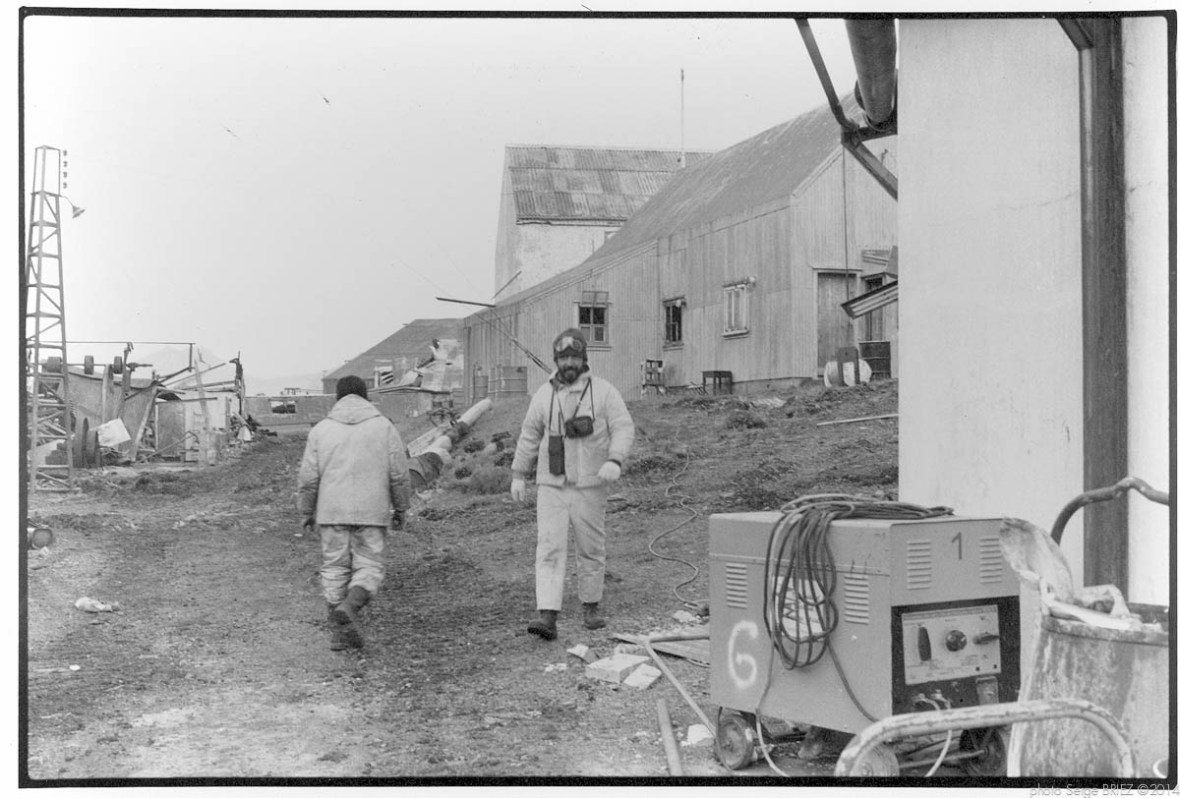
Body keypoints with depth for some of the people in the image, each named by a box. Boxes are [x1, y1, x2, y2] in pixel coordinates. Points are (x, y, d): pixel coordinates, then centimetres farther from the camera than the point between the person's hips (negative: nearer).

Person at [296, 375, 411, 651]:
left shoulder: (320, 430, 4)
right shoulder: (384, 427, 2)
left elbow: (308, 478, 2)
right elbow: (399, 475, 1)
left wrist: (306, 513, 13)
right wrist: (400, 509, 11)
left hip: (331, 513, 1)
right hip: (371, 513, -1)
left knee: (334, 567, 10)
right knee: (370, 566, 7)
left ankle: (340, 631, 10)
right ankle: (350, 606, -19)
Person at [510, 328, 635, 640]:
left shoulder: (603, 391, -2)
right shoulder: (544, 394, 7)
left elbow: (624, 428, -9)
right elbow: (529, 436, 14)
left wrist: (614, 461, -25)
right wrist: (518, 474, 13)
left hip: (589, 485, -1)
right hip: (551, 486, 1)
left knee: (591, 549, 8)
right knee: (549, 549, -8)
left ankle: (591, 607, 26)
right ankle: (547, 616, -14)